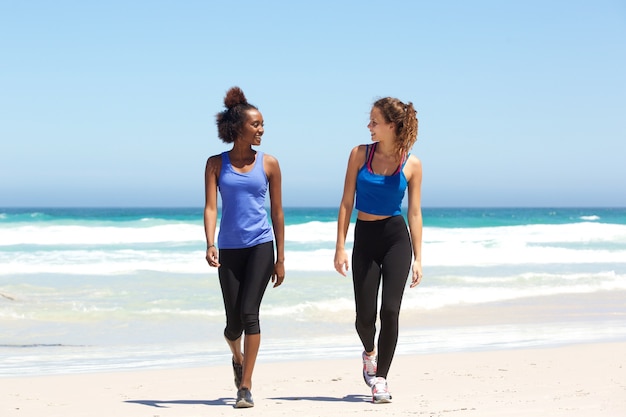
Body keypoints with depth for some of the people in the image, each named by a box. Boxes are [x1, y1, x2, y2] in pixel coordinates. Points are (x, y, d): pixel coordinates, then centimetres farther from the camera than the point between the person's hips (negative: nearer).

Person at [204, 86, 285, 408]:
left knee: (249, 312, -14)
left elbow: (277, 212, 7)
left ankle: (245, 387, -9)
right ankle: (237, 357, 41)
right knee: (233, 322, 6)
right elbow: (210, 206, -4)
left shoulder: (269, 164, 3)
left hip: (261, 245, -1)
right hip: (229, 248, 1)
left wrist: (280, 259, 7)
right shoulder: (216, 164, 3)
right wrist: (210, 245, -20)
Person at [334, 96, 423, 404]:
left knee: (390, 311, -10)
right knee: (365, 316, 1)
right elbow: (346, 203, 0)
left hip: (396, 239, -1)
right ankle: (369, 352, 36)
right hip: (365, 239, 1)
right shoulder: (360, 154, -2)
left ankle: (381, 379, 2)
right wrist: (340, 247, -4)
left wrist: (418, 258, -1)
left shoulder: (411, 164, -4)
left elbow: (415, 213, 1)